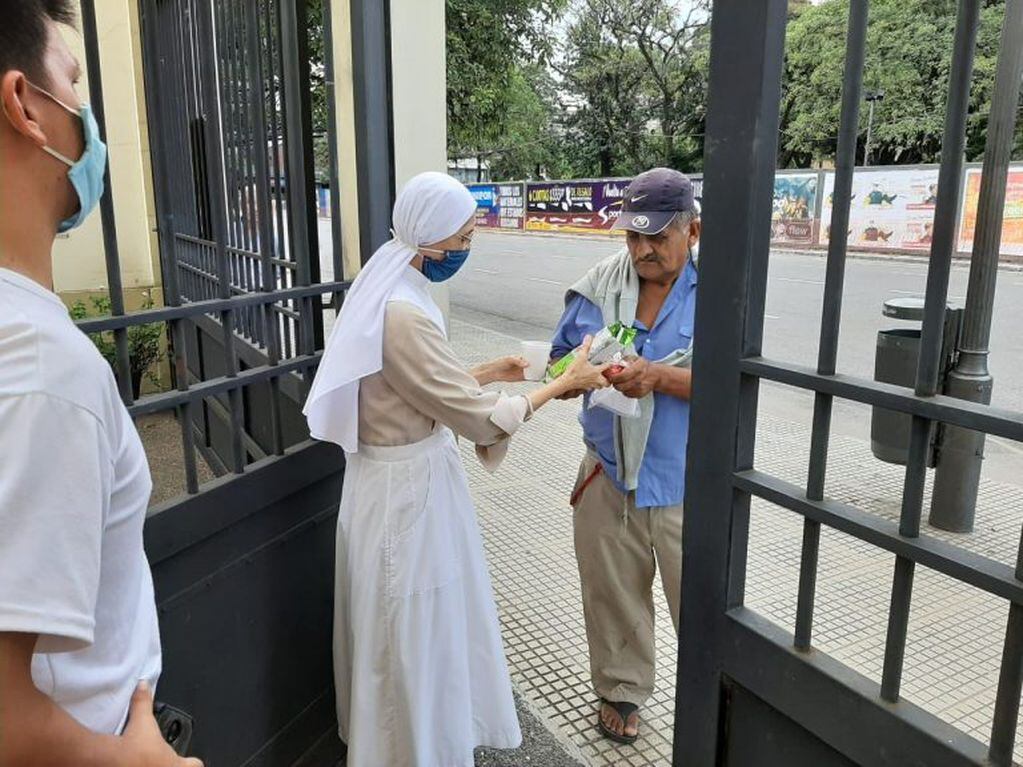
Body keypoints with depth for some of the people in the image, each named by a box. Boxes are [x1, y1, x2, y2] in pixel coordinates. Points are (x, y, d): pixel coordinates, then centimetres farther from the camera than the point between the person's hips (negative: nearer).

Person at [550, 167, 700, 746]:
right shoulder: (600, 285, 0)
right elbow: (561, 360, 7)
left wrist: (659, 376, -27)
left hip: (685, 481, -3)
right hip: (609, 474, 3)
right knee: (612, 591, 18)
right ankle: (622, 689, 42)